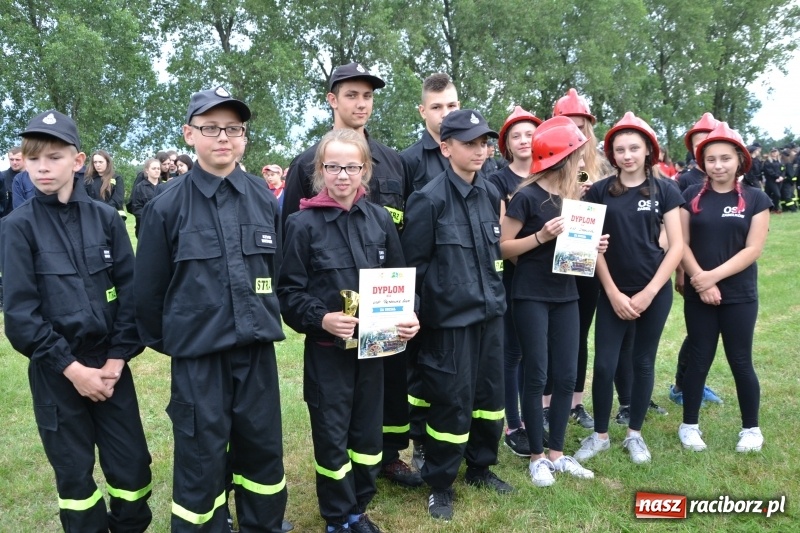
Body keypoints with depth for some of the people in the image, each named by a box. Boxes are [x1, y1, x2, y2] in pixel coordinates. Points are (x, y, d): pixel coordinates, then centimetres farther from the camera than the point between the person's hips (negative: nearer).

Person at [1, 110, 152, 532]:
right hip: (55, 369, -1)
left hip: (109, 361, 2)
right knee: (74, 472, 10)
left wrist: (117, 358, -8)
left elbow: (130, 292, 0)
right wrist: (71, 367, -12)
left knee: (132, 466, 7)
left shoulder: (106, 219, 1)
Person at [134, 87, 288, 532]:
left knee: (263, 450, 15)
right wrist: (163, 341, 9)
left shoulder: (265, 200, 2)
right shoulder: (167, 206, -6)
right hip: (197, 353, -3)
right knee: (201, 461, 8)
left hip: (257, 349, 3)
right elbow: (149, 287, 1)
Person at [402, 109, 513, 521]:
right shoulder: (429, 199, -12)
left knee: (490, 392, 15)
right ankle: (440, 485, 21)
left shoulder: (491, 194, 8)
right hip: (450, 316, -6)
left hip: (490, 311, 7)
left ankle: (480, 467, 36)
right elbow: (413, 262, -10)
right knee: (452, 400, 1)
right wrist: (424, 308, -8)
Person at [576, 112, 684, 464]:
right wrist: (614, 293, -7)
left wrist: (648, 293, -9)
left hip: (655, 291, 0)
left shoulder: (665, 191, 0)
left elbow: (676, 246, -2)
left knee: (643, 362, 10)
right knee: (604, 365, -2)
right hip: (613, 292, 0)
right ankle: (599, 434, 17)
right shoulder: (599, 192, -1)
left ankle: (634, 434, 27)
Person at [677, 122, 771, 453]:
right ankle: (689, 425, 20)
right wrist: (700, 281, -15)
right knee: (698, 359, 7)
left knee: (740, 361, 7)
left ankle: (751, 428, 24)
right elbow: (682, 244, -2)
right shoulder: (692, 197, 2)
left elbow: (753, 249, -8)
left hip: (740, 295, -1)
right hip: (697, 295, 1)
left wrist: (713, 276, -16)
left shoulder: (755, 199, -1)